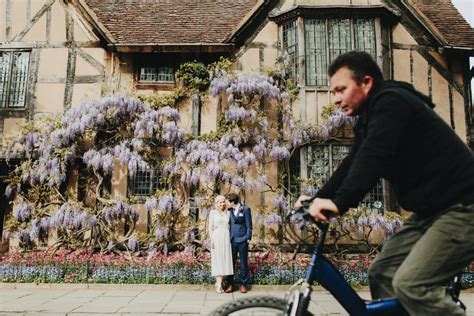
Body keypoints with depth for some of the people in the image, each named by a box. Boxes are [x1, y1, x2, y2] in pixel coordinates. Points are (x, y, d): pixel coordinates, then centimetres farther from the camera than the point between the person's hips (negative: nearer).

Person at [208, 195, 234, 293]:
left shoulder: (227, 213, 14)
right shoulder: (213, 212, 3)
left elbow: (229, 226, 14)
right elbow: (210, 227, -1)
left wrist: (230, 239, 6)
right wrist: (211, 240, -10)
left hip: (226, 238, 4)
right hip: (217, 237, -4)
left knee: (225, 260, 2)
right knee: (217, 260, -3)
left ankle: (219, 283, 9)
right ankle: (219, 284, 1)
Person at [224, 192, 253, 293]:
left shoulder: (245, 209, -5)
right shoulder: (229, 210, 7)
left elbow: (249, 225, -3)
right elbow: (228, 224, 12)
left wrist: (248, 238, -6)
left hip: (242, 240, -3)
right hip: (232, 240, 3)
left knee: (243, 263, 5)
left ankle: (243, 284, 14)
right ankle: (230, 284, 10)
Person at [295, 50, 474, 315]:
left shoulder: (391, 101, -15)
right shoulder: (370, 118, 14)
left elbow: (374, 157, -29)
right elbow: (352, 164, 10)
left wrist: (339, 202, -35)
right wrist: (319, 198, 1)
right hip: (431, 209, 10)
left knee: (411, 283, -19)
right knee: (382, 274, 6)